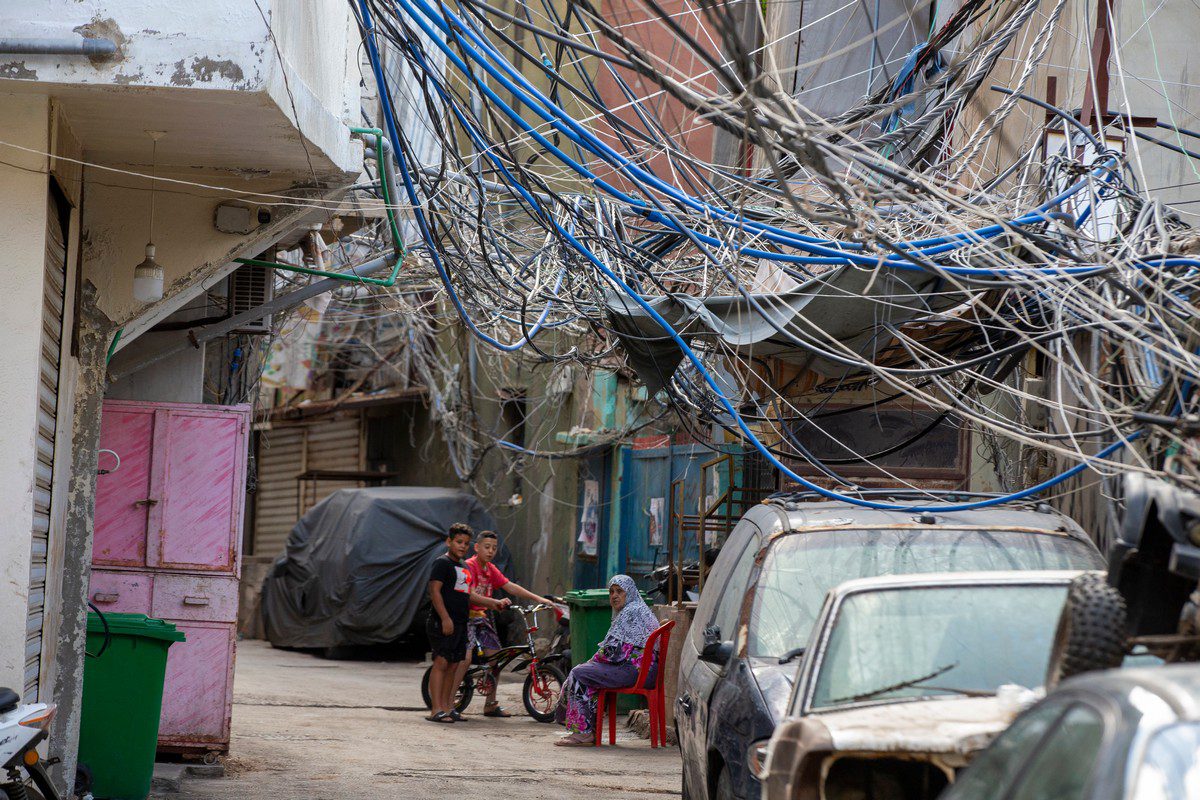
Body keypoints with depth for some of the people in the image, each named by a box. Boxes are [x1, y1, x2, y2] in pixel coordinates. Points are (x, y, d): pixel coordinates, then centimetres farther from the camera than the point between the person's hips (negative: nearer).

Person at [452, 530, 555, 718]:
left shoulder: (491, 569, 12)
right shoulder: (469, 566, -14)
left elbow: (510, 586, 10)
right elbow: (470, 595, -24)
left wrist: (538, 598, 3)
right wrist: (496, 602, -34)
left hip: (482, 618, 8)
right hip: (467, 616, -8)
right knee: (466, 658, -23)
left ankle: (490, 705, 15)